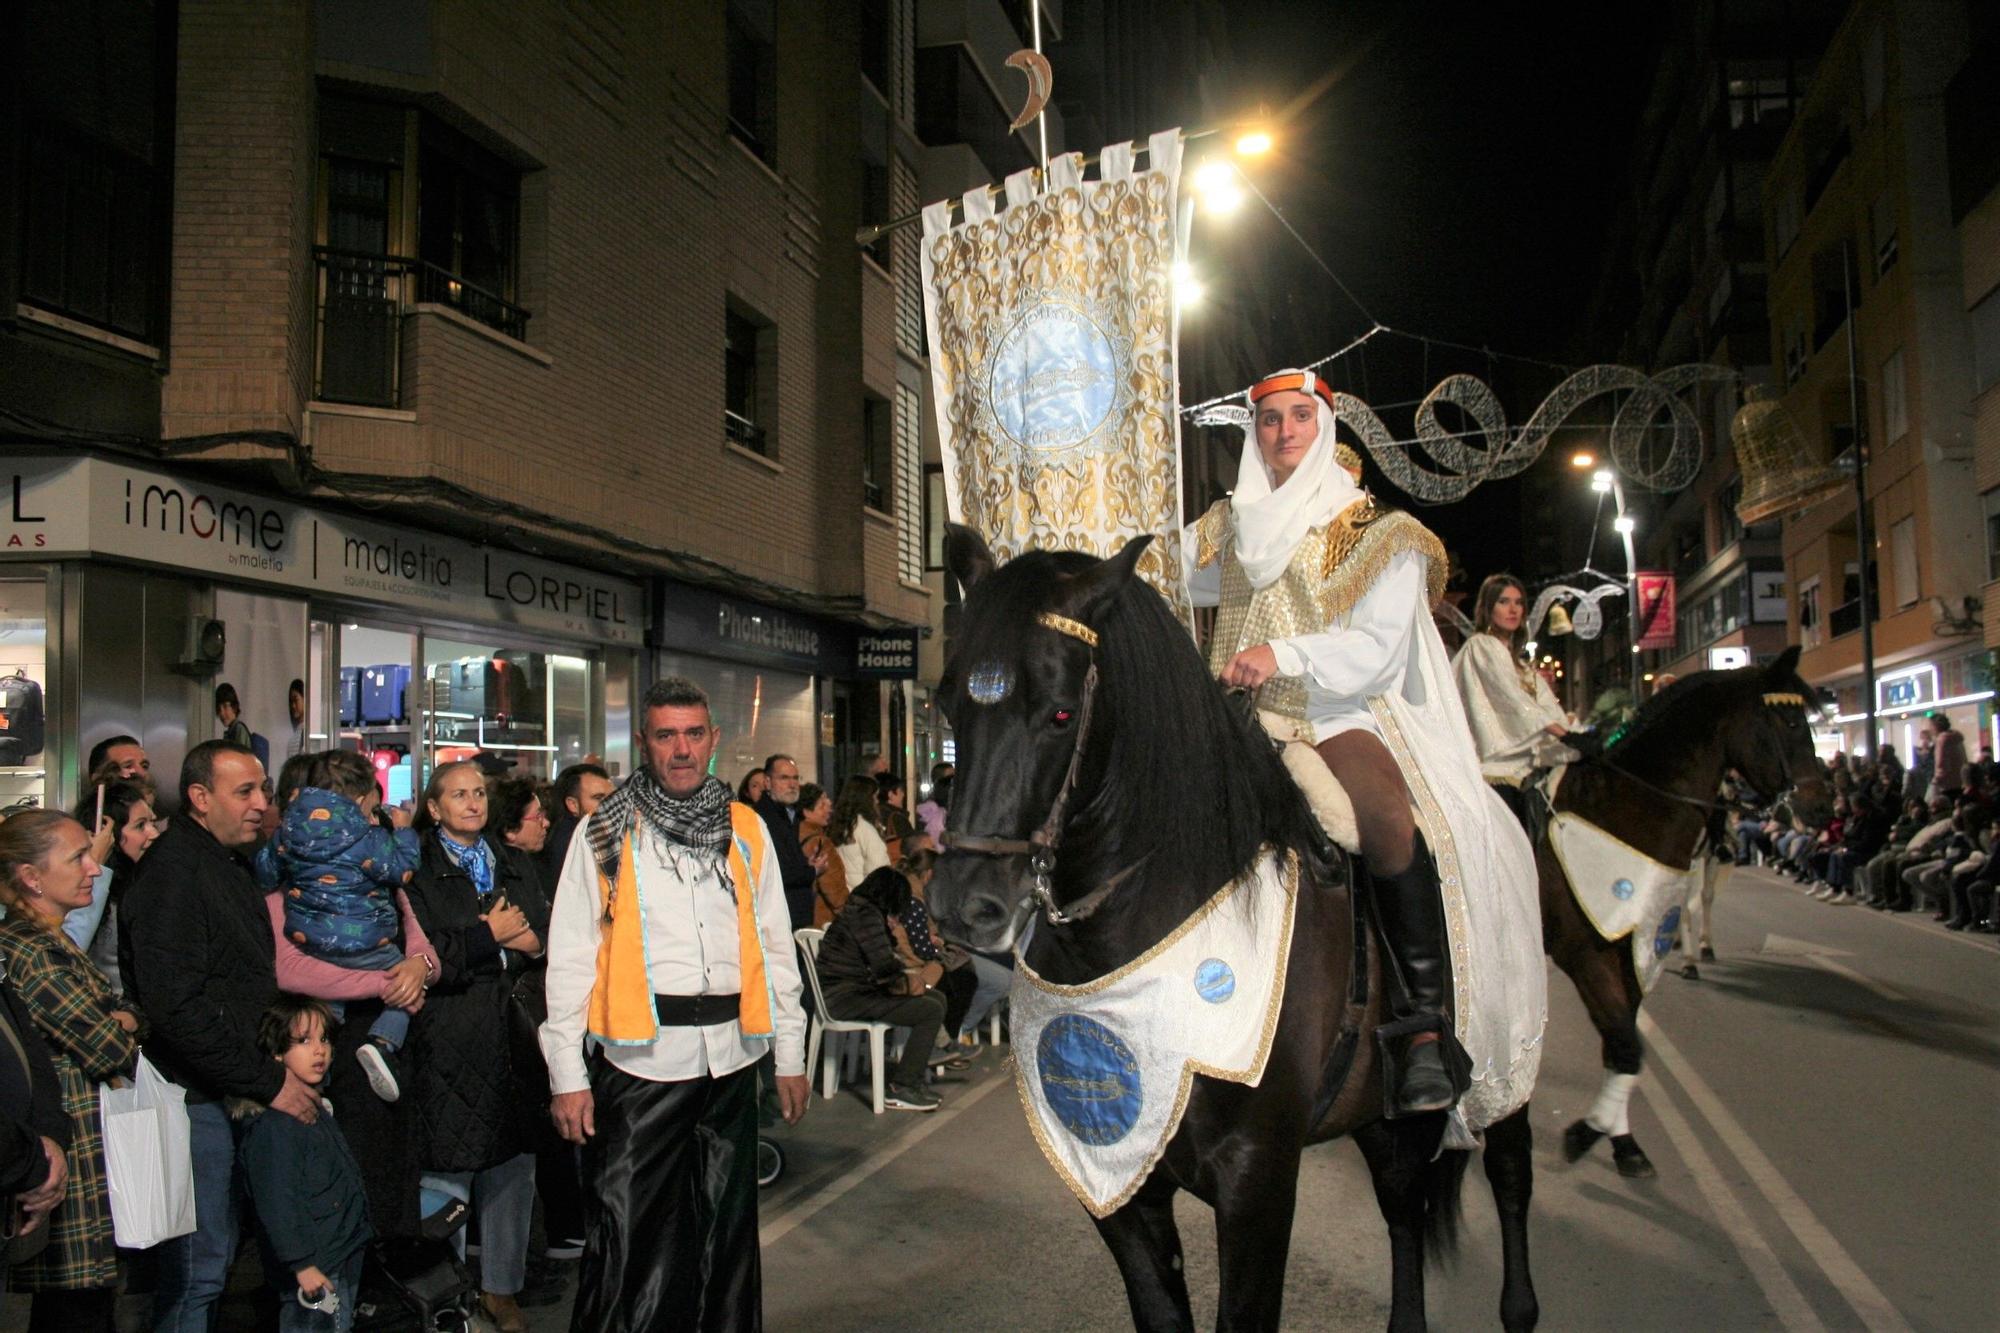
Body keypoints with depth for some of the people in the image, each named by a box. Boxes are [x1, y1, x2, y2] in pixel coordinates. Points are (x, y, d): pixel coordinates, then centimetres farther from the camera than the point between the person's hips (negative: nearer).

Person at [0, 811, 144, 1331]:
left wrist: (120, 1022, -9)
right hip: (74, 1166, -10)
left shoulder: (54, 943, 14)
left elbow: (131, 1016, 13)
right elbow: (112, 1051, -19)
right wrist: (120, 1027, 3)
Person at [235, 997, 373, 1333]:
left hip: (343, 1259, 10)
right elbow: (276, 1201, -21)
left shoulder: (318, 1110, 13)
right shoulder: (272, 1124, -18)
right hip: (314, 1268, -9)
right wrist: (302, 1264, -21)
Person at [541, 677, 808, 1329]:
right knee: (629, 1239, -1)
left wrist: (790, 1056, 10)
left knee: (727, 1230, 13)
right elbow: (569, 956, -1)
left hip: (730, 1057, 3)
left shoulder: (747, 830, 10)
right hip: (639, 1058, -3)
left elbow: (776, 947, 13)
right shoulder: (606, 832, 1)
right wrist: (567, 1075, -6)